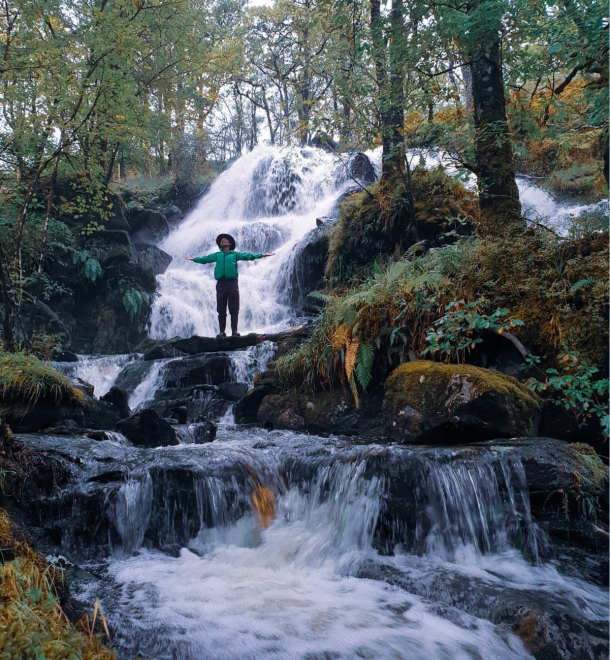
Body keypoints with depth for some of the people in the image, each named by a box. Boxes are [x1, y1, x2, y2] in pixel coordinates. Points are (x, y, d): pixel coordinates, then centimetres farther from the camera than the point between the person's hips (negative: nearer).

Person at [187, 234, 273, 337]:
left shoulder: (234, 254, 11)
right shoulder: (217, 255, 19)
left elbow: (247, 256, 3)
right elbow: (205, 259, 23)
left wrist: (262, 255, -6)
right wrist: (195, 259, 19)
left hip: (232, 283, -2)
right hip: (220, 283, 2)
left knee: (234, 309, -4)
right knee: (221, 310, 1)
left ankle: (234, 331, -4)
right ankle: (222, 331, 4)